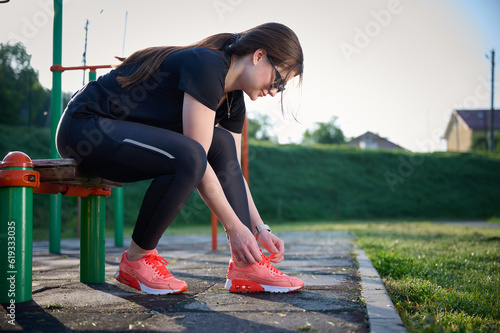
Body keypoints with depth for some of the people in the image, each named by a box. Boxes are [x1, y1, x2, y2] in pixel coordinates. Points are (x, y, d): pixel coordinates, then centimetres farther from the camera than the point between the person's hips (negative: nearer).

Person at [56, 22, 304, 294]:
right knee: (186, 158, -31)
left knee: (222, 143, -3)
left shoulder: (232, 99, 7)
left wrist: (260, 229, 4)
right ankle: (135, 261, -10)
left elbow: (233, 170, 12)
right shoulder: (206, 65, -22)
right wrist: (234, 227, -20)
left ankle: (245, 267, -8)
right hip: (84, 127, -10)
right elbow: (195, 159, -24)